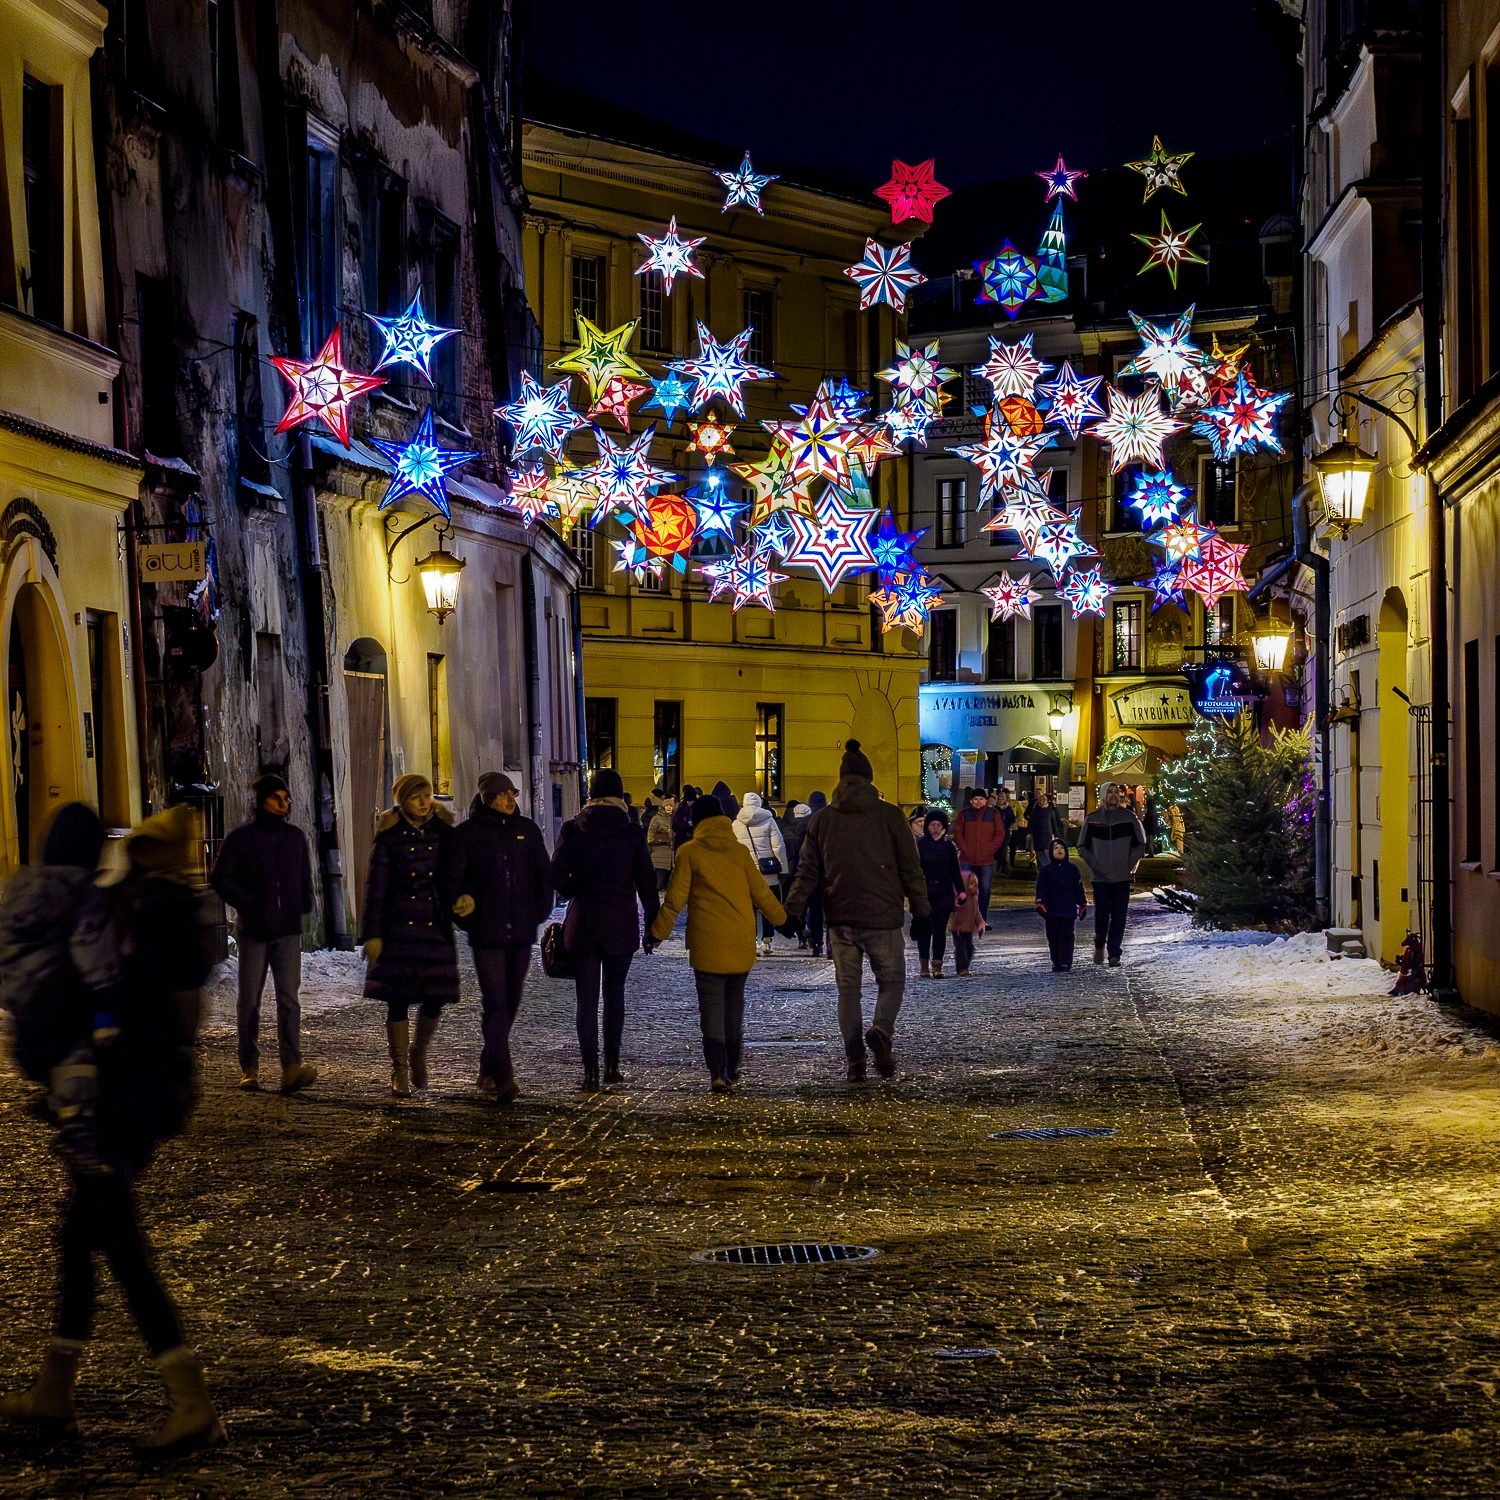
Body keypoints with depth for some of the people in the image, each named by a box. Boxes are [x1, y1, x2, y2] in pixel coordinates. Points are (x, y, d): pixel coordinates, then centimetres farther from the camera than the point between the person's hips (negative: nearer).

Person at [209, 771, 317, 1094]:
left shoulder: (296, 837, 12)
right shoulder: (240, 838, 0)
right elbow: (219, 878, -2)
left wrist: (302, 908, 7)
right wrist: (249, 905, -10)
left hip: (288, 930, 2)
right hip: (253, 931, -2)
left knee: (288, 997, -10)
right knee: (250, 1000, 3)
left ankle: (292, 1068, -18)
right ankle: (249, 1069, 11)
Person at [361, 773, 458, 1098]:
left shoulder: (443, 832, 6)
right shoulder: (390, 837, -1)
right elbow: (375, 887, -2)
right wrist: (372, 934, -7)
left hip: (436, 925, 2)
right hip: (399, 927, -2)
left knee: (436, 998, 0)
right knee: (398, 1001, -1)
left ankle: (419, 1052, 28)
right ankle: (399, 1072, 9)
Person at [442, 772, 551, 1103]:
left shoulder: (526, 830, 8)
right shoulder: (467, 833, -3)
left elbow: (544, 874, 16)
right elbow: (450, 879, 0)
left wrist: (539, 912, 7)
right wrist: (465, 917, -4)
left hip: (521, 932, 4)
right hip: (487, 935, -4)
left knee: (510, 1003, 10)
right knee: (495, 1004, -12)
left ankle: (489, 1070, 25)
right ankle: (503, 1078, -15)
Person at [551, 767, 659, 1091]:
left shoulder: (573, 829, -3)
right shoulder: (633, 833, -2)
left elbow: (558, 877, -5)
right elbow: (646, 882, -1)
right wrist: (654, 924, 6)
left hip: (583, 921, -1)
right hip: (622, 923, 1)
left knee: (587, 998, 2)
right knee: (615, 992, 16)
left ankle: (591, 1073, -4)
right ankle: (612, 1066, 17)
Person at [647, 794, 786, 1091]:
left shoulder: (690, 852, -4)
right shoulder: (740, 851, 4)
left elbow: (675, 898, -4)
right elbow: (760, 892, 8)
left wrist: (657, 933, 6)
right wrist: (781, 918, 24)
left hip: (708, 943, -3)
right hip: (742, 942, 3)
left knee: (711, 1005, -1)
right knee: (735, 1001, 17)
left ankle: (717, 1072, -10)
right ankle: (732, 1067, 22)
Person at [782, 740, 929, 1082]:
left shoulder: (822, 819, 5)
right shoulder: (889, 815, -2)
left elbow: (808, 871, 5)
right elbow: (910, 867, -1)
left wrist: (792, 910, 10)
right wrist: (921, 907, 8)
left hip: (841, 918, 2)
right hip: (882, 917, -2)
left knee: (848, 988, 9)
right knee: (892, 981, 10)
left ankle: (854, 1060, 4)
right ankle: (881, 1032, -18)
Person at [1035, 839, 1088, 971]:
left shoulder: (1072, 869, 8)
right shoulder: (1046, 870, 6)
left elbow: (1078, 888, 12)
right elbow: (1041, 888, 1)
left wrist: (1082, 905, 11)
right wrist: (1040, 903, -12)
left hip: (1068, 910, -1)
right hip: (1051, 910, 1)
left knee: (1066, 936, -7)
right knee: (1053, 937, 5)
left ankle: (1065, 963, -9)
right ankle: (1056, 962, 13)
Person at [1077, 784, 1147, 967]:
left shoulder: (1129, 818, 1)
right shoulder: (1092, 819, 2)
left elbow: (1140, 844, 9)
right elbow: (1083, 846, 9)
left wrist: (1131, 864, -1)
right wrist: (1094, 865, -2)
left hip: (1122, 876, 0)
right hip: (1100, 877, 0)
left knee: (1119, 915, -3)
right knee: (1101, 913, -4)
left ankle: (1114, 953, 2)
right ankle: (1099, 945, 20)